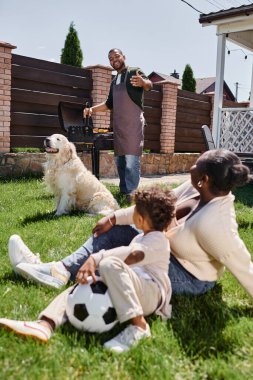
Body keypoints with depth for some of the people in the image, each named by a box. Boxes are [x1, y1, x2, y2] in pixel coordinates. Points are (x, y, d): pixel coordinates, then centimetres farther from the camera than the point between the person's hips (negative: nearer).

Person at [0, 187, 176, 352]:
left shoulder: (157, 239, -6)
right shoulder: (140, 238, 28)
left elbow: (132, 255, -25)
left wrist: (95, 259, -32)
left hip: (150, 294, -9)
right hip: (130, 292, 9)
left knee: (110, 264, -33)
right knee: (77, 290, -2)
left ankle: (139, 325, -34)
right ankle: (45, 325, -25)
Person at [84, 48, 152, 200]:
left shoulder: (134, 72, -1)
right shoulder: (114, 82, 22)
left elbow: (149, 85, -21)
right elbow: (109, 104, 29)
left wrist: (143, 82, -44)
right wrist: (92, 109, 15)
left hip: (133, 124, -8)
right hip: (118, 126, 8)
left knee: (131, 161, -14)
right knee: (120, 161, 9)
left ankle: (131, 195, -12)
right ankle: (123, 193, 16)